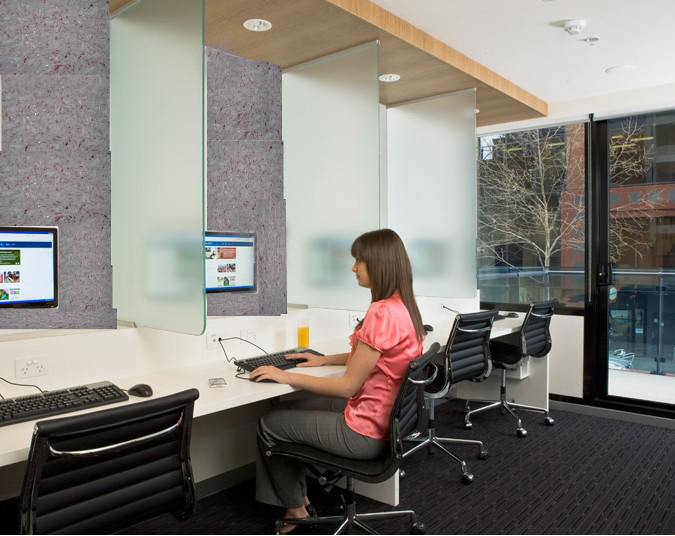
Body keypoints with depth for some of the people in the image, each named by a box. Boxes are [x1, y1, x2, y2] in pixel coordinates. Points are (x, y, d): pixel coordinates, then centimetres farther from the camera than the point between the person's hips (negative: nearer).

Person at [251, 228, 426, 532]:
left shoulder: (381, 313, -28)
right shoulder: (404, 306, 1)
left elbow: (348, 386, -23)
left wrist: (286, 377, -15)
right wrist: (324, 359, 15)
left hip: (365, 433, -9)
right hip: (385, 418, 9)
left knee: (269, 425, 8)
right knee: (285, 410, 19)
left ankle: (296, 509, 27)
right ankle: (300, 498, 28)